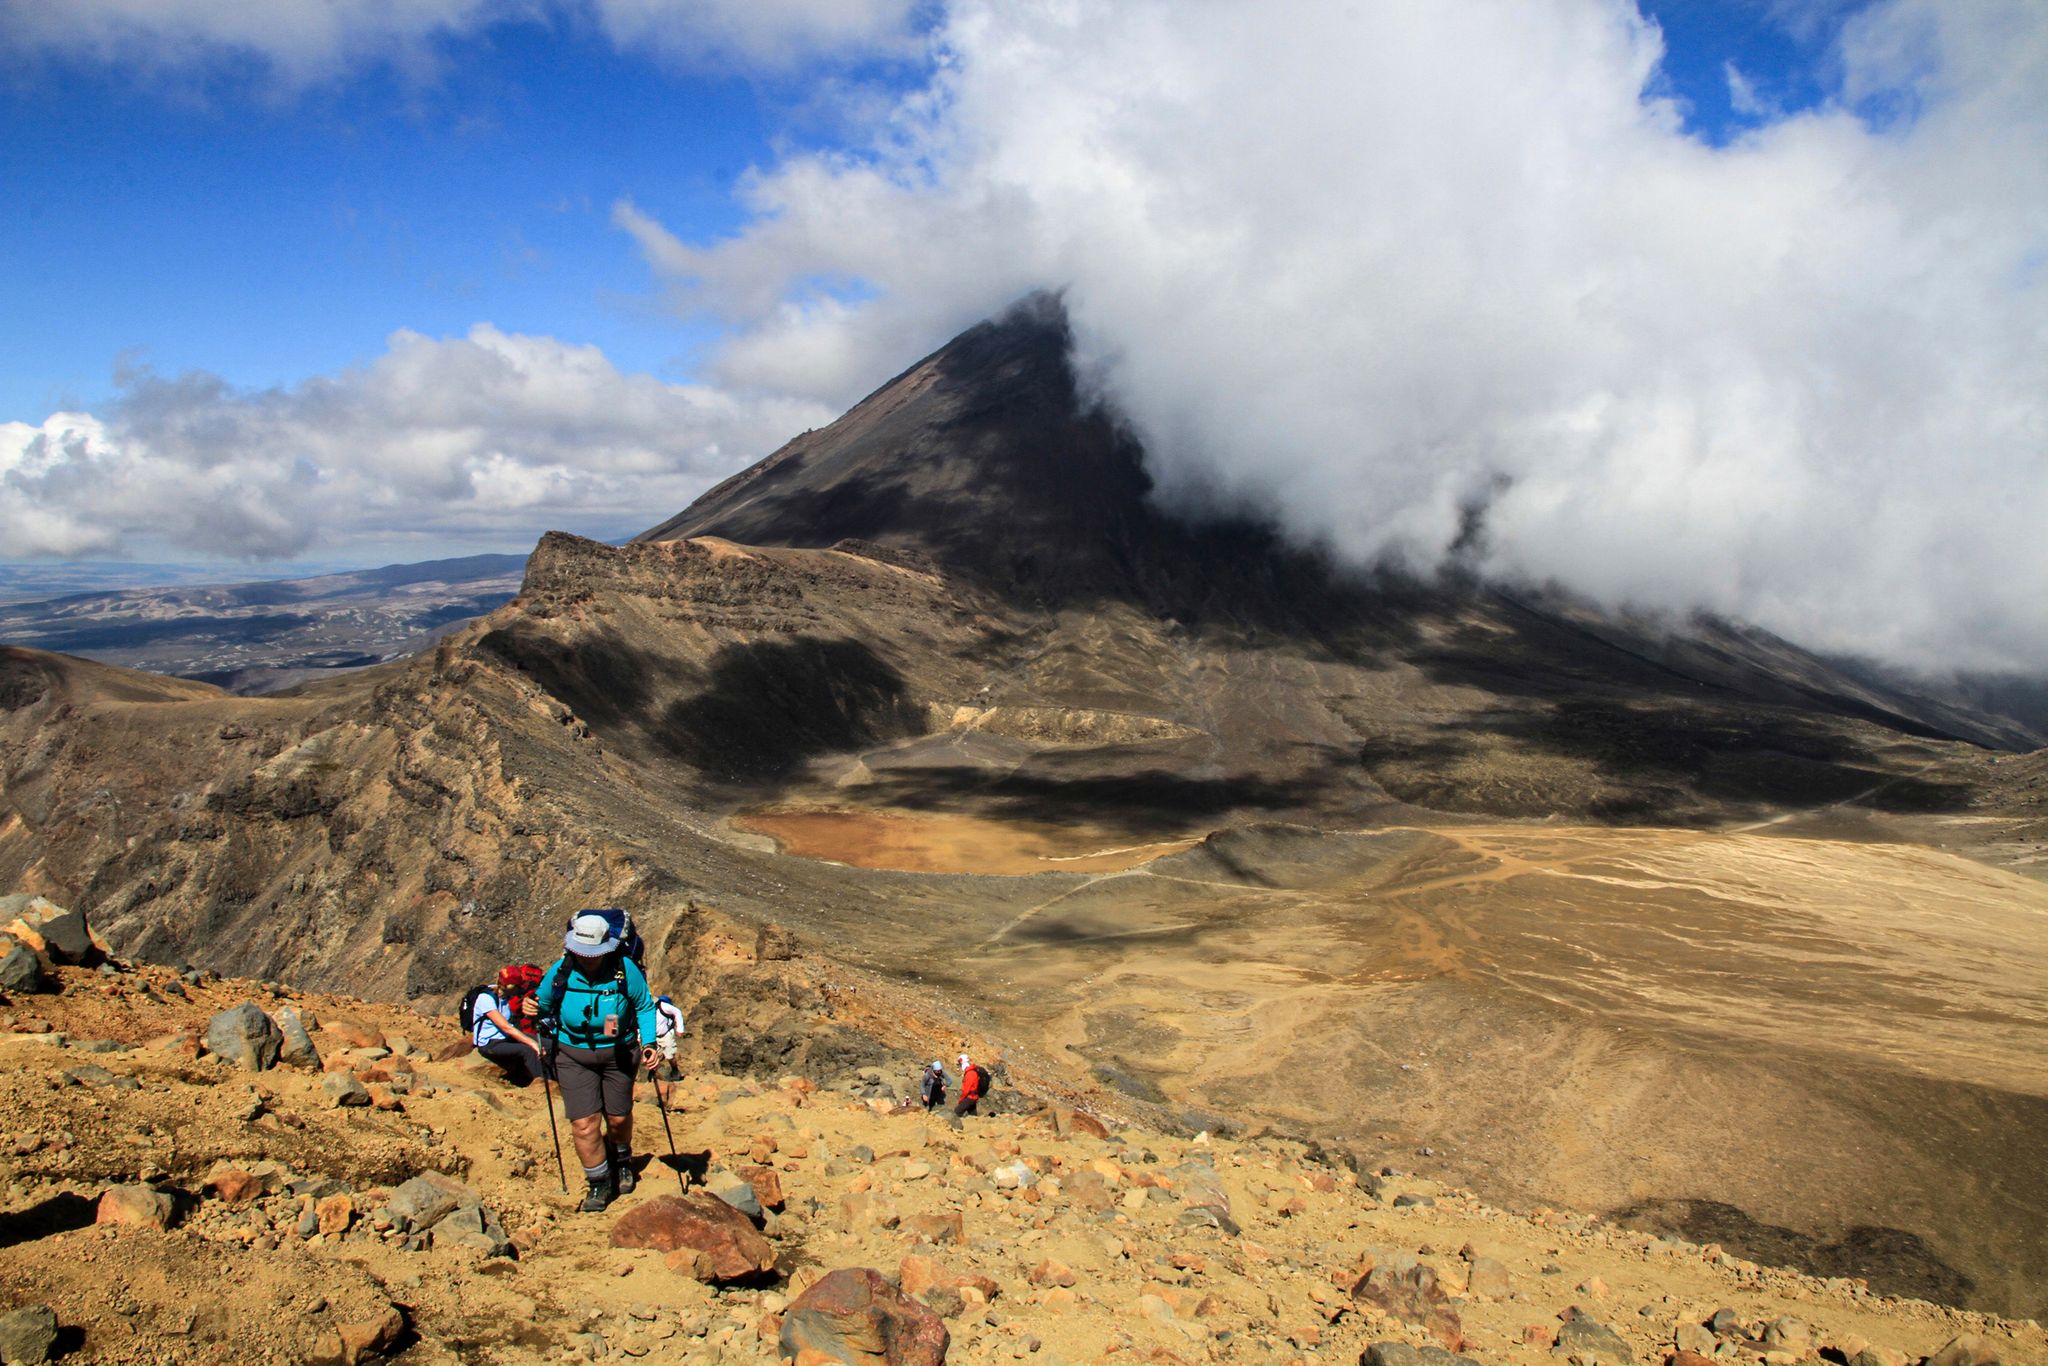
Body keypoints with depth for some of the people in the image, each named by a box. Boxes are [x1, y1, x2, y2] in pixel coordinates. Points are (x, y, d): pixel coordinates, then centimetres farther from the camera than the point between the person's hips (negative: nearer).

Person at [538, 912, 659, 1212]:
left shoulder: (625, 970, -18)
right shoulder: (561, 971, -13)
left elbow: (645, 1006, -5)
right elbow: (542, 1004, 3)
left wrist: (648, 1042, -15)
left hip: (618, 1055, 0)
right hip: (573, 1057, 0)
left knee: (618, 1118, 15)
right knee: (583, 1124, -7)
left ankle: (622, 1163, 47)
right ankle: (598, 1183, 14)